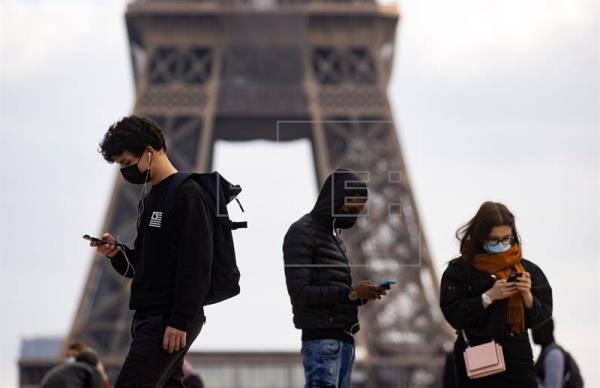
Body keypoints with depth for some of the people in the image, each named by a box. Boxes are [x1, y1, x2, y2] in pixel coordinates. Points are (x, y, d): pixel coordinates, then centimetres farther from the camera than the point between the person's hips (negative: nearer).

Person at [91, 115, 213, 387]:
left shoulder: (189, 196, -10)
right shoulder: (149, 201, 20)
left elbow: (196, 267, -17)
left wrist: (180, 321, -22)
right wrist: (117, 253, 5)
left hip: (170, 321, -10)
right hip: (149, 317, 10)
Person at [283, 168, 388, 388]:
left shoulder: (334, 236, 21)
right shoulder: (302, 233, -6)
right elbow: (300, 293, -15)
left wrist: (360, 294, 3)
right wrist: (350, 293, -17)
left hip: (344, 340, 9)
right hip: (322, 340, -9)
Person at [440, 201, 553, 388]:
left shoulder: (526, 269, 5)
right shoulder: (459, 270, -1)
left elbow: (542, 315, 5)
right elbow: (454, 315, -8)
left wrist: (527, 295, -14)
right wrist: (488, 297, -16)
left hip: (517, 360, 1)